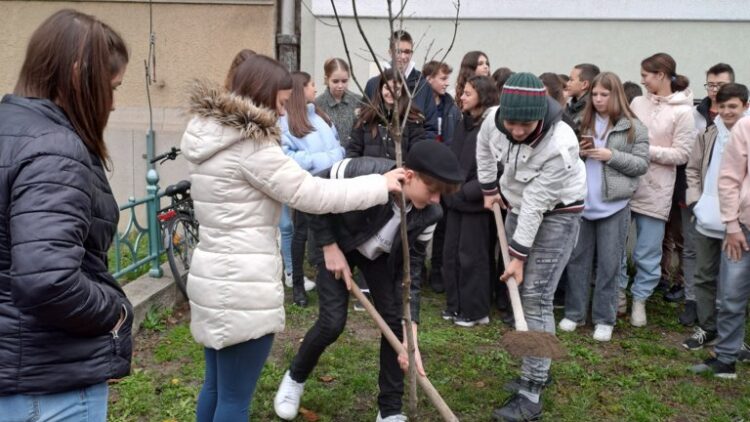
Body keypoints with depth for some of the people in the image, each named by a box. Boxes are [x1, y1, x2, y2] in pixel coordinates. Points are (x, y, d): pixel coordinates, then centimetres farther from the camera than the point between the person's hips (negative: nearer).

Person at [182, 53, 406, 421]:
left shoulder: (208, 135, 11)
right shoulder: (251, 145, -17)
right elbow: (310, 194, -16)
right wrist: (381, 184, -7)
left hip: (214, 276, 10)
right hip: (242, 285, -10)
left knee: (215, 388, 20)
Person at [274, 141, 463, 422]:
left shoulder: (429, 215, -27)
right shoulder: (361, 173, -39)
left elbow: (412, 270, -20)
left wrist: (410, 336, -25)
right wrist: (330, 248, -19)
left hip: (383, 256, 3)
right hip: (339, 245, -3)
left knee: (396, 322, -6)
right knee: (332, 322, -10)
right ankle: (295, 378, 21)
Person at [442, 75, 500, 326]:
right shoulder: (464, 123, 12)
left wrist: (468, 191, -19)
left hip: (477, 203, -8)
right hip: (456, 201, 8)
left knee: (473, 256, 1)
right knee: (451, 254, 12)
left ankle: (476, 310, 13)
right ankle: (455, 304, 24)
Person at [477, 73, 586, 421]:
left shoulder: (559, 146, -34)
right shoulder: (495, 118, -18)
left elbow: (537, 204, -28)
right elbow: (484, 146, 8)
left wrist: (519, 255, -21)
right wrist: (489, 189, 13)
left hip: (556, 213, -6)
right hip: (518, 206, 7)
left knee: (536, 297, -12)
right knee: (518, 290, 10)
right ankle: (536, 368, 27)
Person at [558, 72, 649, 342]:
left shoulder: (633, 127, -1)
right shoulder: (584, 122, 9)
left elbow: (642, 165, -4)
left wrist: (611, 156, -15)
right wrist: (578, 153, -6)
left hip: (614, 204, -3)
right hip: (581, 201, 3)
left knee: (608, 263, 5)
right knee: (577, 259, 10)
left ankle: (605, 319, 15)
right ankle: (574, 313, 22)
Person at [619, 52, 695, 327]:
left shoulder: (682, 112, -7)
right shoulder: (638, 102, 5)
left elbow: (681, 154, -9)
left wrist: (646, 150, -15)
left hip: (655, 190, -4)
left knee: (648, 250, 6)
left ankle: (639, 299, 22)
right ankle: (619, 293, 24)